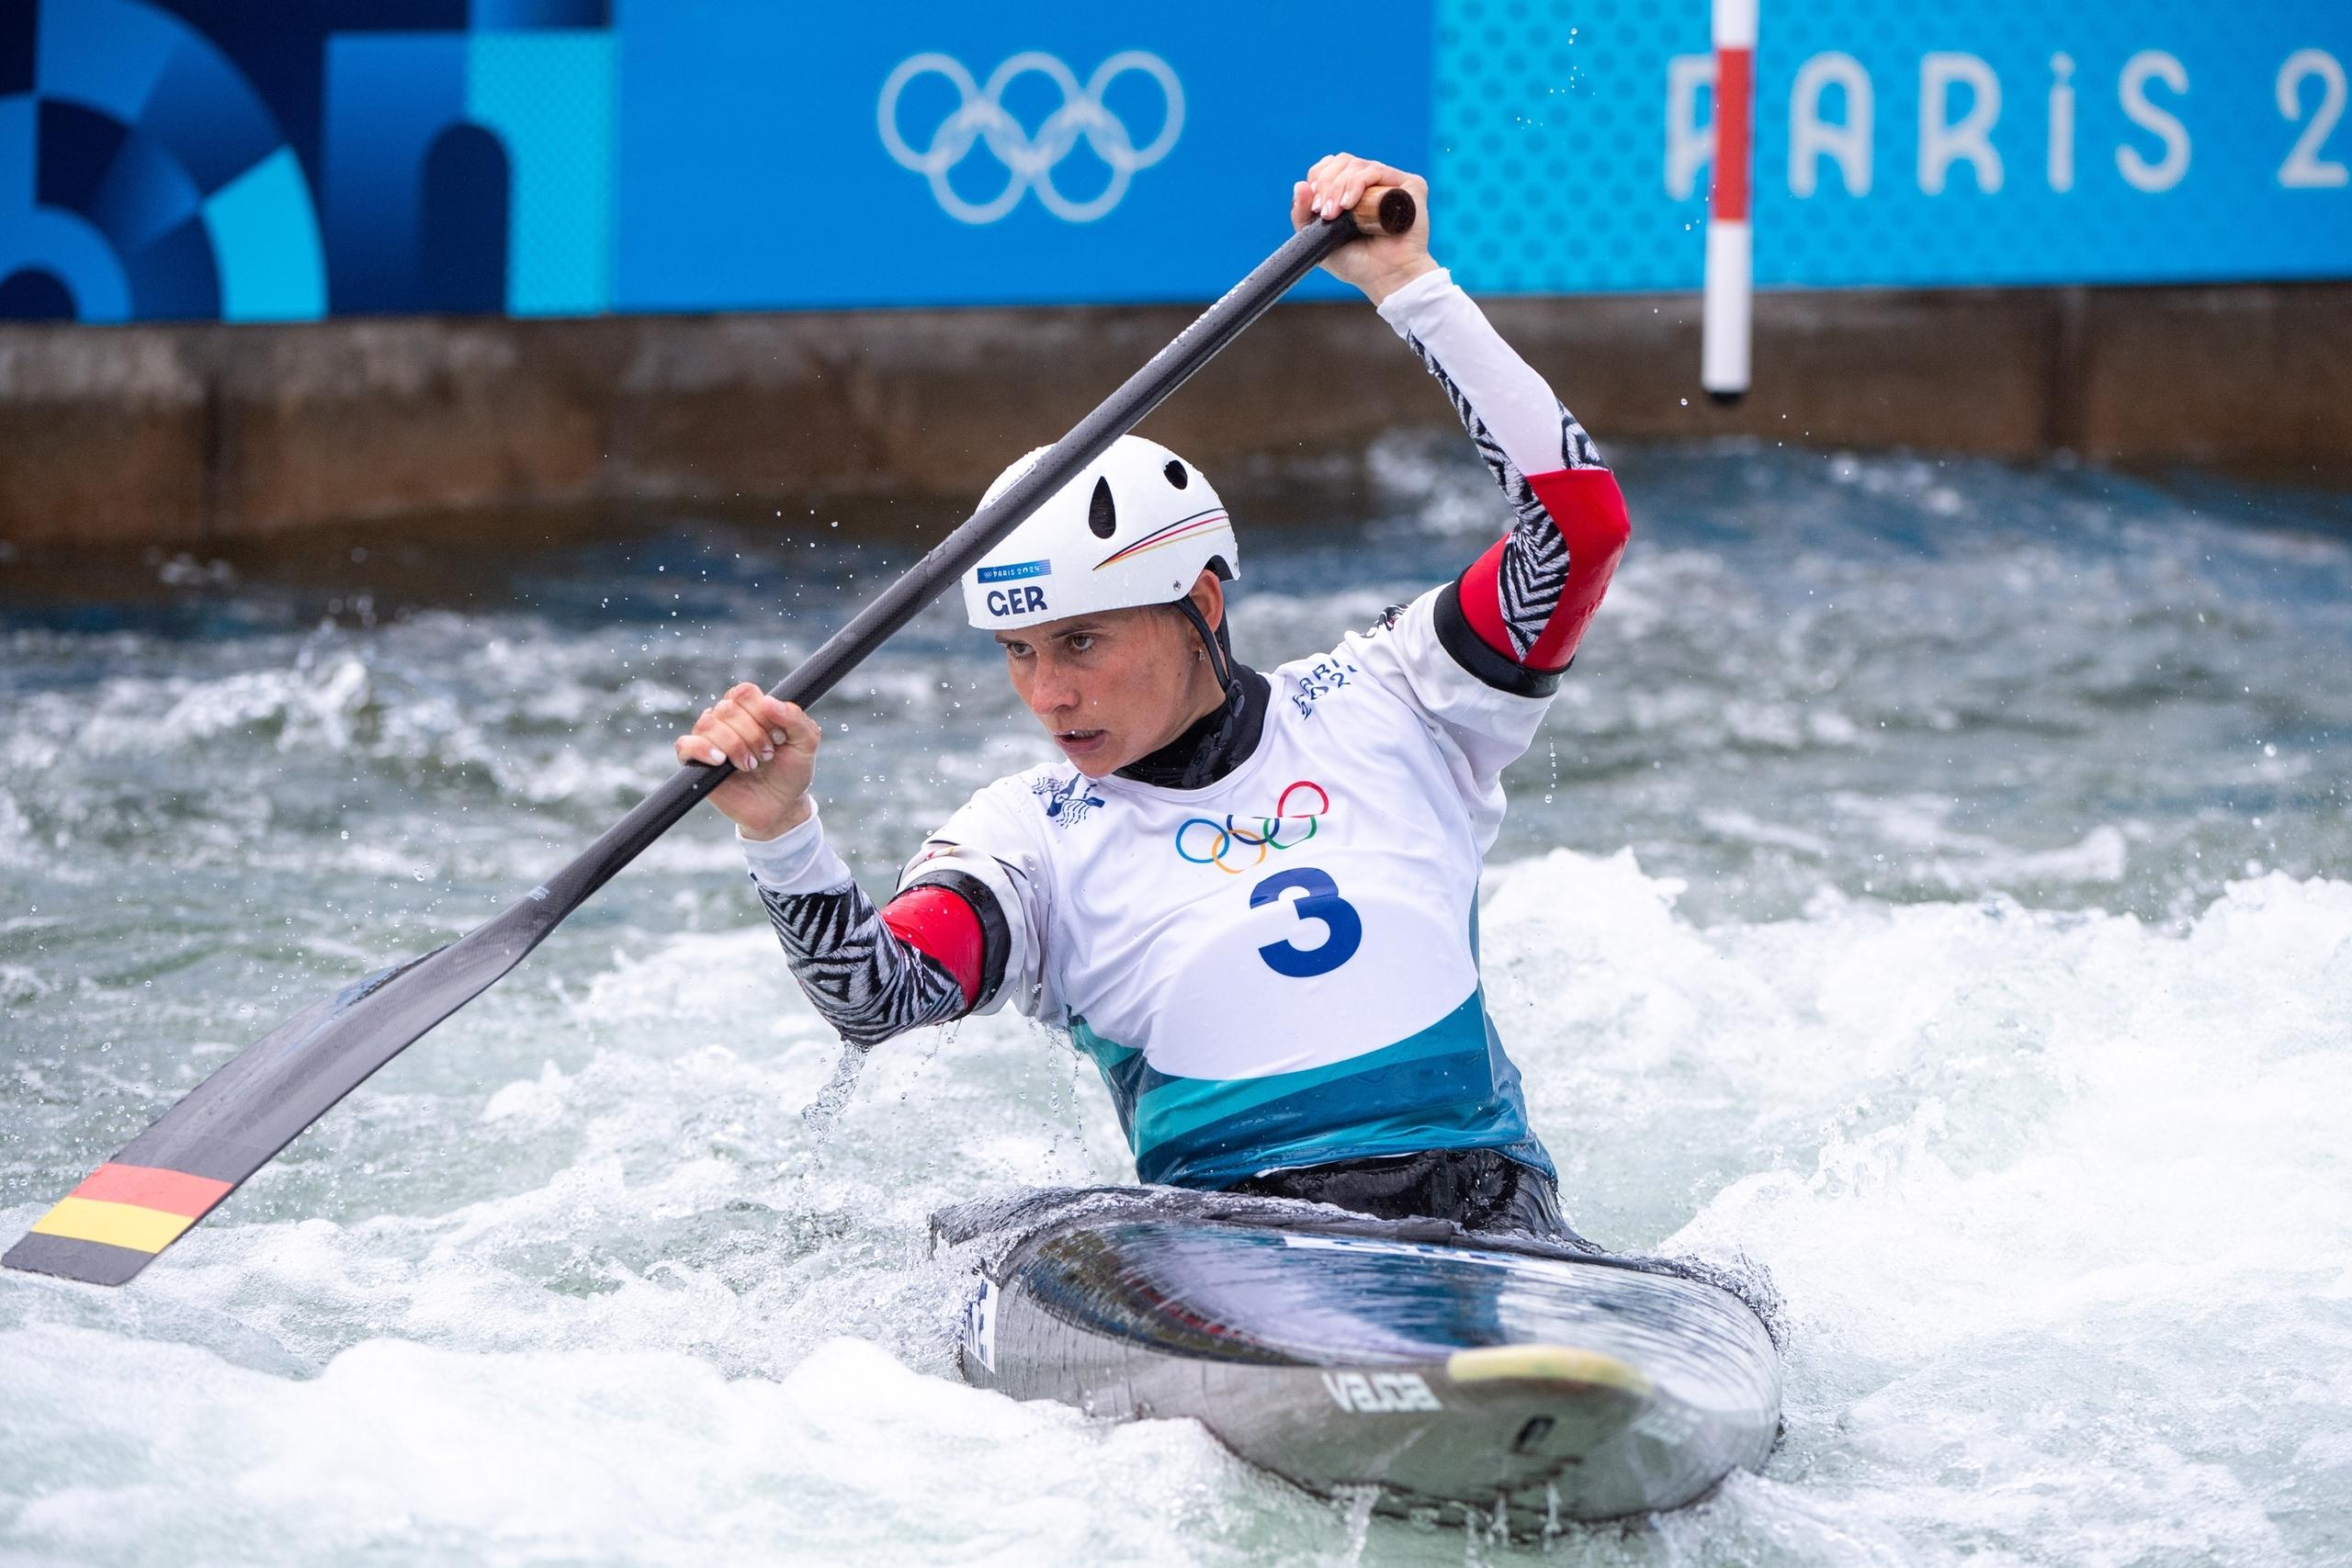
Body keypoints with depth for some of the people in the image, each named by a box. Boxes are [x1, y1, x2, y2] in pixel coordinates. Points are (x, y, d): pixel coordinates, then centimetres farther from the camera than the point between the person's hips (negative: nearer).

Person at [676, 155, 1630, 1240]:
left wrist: (1408, 288, 2)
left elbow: (1578, 520, 5)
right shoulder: (1031, 835, 12)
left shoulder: (1382, 710, 14)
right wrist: (779, 832, -24)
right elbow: (876, 997, -5)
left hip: (1476, 1203, 0)